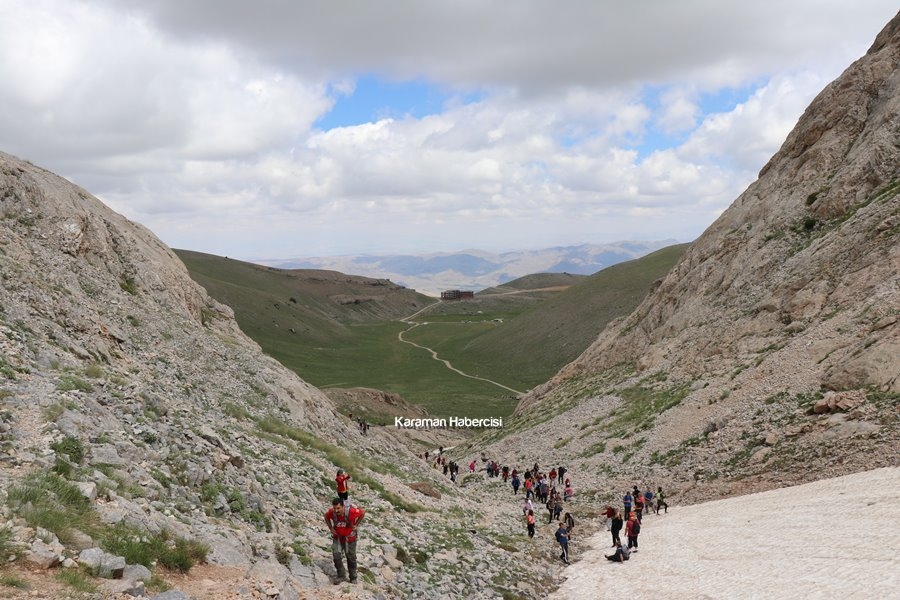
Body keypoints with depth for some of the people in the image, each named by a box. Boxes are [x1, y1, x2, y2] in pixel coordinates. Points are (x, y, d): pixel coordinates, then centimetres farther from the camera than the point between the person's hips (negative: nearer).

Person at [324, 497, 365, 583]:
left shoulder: (351, 511, -32)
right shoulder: (331, 512, -24)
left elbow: (363, 513, -13)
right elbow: (326, 516, 2)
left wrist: (356, 525, -11)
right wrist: (331, 528, -5)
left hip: (349, 538, -1)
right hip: (337, 537, 1)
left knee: (351, 558, 12)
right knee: (336, 555, -16)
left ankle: (353, 578, 29)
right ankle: (340, 575, 4)